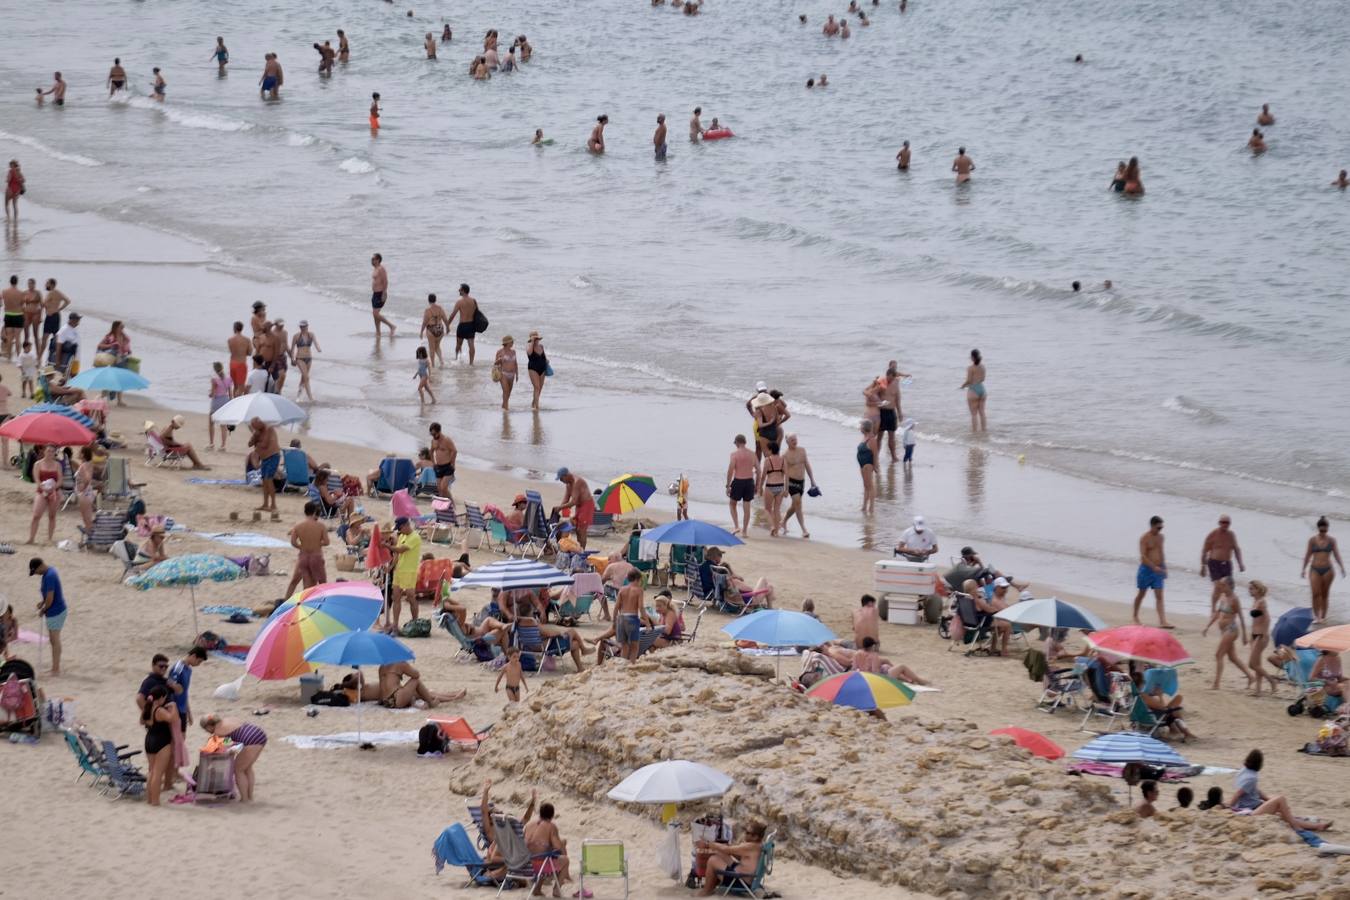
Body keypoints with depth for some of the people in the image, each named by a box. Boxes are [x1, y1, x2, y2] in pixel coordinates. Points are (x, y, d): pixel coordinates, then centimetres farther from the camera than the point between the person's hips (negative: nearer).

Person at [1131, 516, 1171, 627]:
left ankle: (1162, 621, -13)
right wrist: (1154, 567, -30)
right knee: (1141, 594, 10)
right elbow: (1143, 556, -20)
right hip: (1146, 569, -5)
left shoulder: (1160, 537, 9)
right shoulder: (1144, 538, -11)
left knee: (1159, 596, -5)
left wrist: (1164, 568, 19)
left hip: (1158, 569, 5)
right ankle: (1135, 617, 28)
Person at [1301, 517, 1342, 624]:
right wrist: (1304, 569, 8)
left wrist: (1342, 568, -7)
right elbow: (1308, 555, 6)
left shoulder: (1332, 540, 1)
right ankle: (1316, 616, -9)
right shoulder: (1312, 540, 0)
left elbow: (1336, 555, 2)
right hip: (1315, 570, -1)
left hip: (1327, 570, 1)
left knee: (1325, 594, 7)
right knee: (1315, 594, -12)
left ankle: (1323, 616, 17)